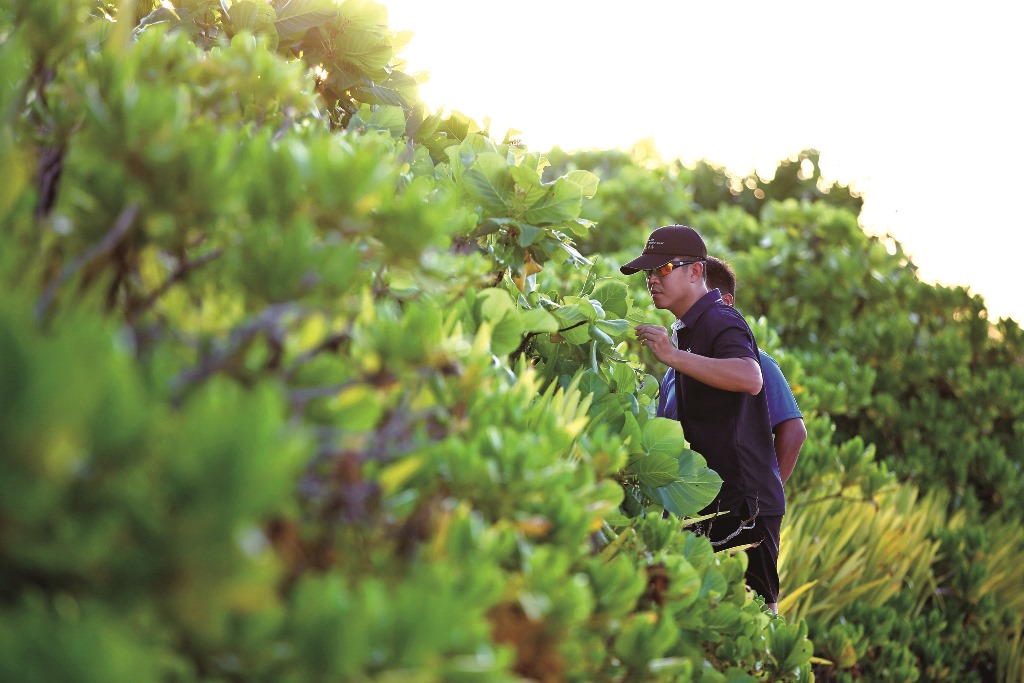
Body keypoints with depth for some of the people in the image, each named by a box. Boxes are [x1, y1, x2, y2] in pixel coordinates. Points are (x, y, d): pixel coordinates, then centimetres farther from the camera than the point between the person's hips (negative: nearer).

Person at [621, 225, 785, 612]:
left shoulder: (720, 322, -12)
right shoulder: (687, 328, 19)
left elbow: (750, 379, -36)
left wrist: (673, 356, -38)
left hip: (742, 499, -10)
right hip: (717, 497, 10)